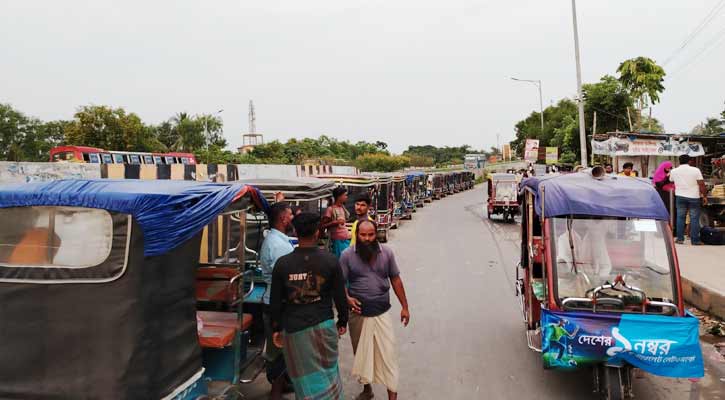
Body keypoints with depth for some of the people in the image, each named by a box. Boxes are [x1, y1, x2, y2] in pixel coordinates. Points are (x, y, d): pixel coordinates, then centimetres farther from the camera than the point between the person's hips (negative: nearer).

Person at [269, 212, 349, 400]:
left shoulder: (282, 263, -7)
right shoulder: (330, 261, -9)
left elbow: (275, 302, -1)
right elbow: (340, 296, -2)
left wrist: (276, 329, 11)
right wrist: (342, 321, 12)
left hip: (293, 328, 1)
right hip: (323, 326, 0)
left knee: (304, 377, 15)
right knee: (327, 372, 19)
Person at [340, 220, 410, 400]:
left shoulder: (387, 253, -5)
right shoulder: (347, 255, -9)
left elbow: (395, 279, 4)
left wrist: (405, 307, 5)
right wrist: (347, 298, -24)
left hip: (382, 313, 0)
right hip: (358, 314, 1)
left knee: (388, 354, 0)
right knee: (361, 353, 17)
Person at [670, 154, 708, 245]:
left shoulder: (673, 171, 2)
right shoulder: (695, 170, -6)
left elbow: (672, 181, 17)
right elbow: (701, 184, -8)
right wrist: (705, 196, -2)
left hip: (680, 197, 2)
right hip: (694, 197, -2)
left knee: (680, 217, 8)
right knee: (694, 219, 2)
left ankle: (680, 238, 8)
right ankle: (695, 240, 4)